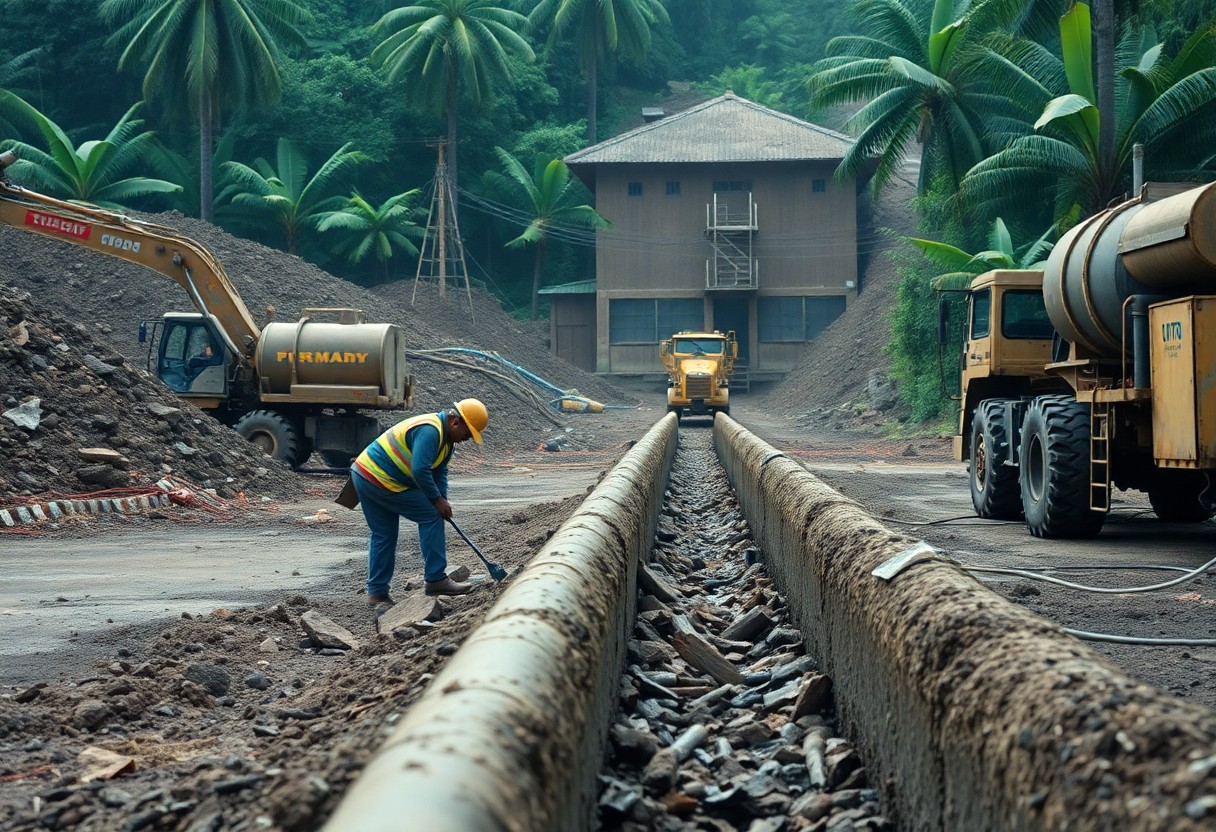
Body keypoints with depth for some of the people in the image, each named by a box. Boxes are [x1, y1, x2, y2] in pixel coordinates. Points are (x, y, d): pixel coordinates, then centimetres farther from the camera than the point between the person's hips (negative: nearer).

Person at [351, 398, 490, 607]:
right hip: (382, 480, -11)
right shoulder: (429, 431, -21)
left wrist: (442, 501, 2)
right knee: (430, 516, -5)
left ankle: (377, 592, 18)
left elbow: (439, 473, 15)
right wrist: (437, 500, -16)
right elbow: (420, 470, -26)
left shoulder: (446, 438, 13)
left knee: (382, 535, 14)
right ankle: (436, 579, -2)